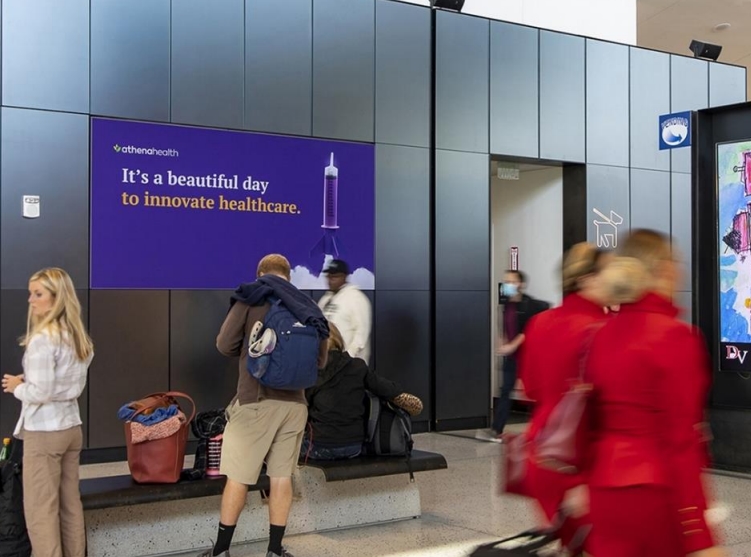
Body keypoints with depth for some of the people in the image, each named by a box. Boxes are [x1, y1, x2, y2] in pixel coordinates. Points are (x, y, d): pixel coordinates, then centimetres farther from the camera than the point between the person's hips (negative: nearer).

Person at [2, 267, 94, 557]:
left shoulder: (42, 338, -19)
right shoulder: (77, 336, 7)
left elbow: (40, 393, -22)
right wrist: (28, 380, 10)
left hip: (44, 432, -8)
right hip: (71, 427, 8)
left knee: (40, 510, 1)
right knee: (70, 504, 14)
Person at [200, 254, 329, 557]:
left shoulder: (250, 297, -1)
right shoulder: (308, 308, 9)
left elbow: (225, 345, -2)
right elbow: (320, 360, 13)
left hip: (255, 401, -3)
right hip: (293, 403, 3)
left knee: (238, 477, 5)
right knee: (282, 477, 10)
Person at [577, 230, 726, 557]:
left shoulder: (603, 334, 5)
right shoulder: (676, 336, -14)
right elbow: (681, 439, -18)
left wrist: (584, 481, 23)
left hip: (607, 488, 6)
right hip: (659, 491, -6)